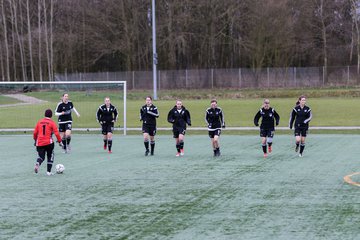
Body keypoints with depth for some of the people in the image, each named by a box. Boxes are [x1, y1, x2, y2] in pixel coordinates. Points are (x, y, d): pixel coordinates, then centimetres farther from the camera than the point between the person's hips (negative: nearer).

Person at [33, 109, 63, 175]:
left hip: (40, 143, 3)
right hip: (49, 142, -3)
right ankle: (48, 171, 12)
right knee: (50, 157, 14)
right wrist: (60, 142, 2)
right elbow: (56, 133, -8)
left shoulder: (39, 122, 8)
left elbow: (35, 133, 10)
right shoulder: (52, 123, -3)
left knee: (41, 156, 9)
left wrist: (35, 140, 25)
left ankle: (37, 163, -24)